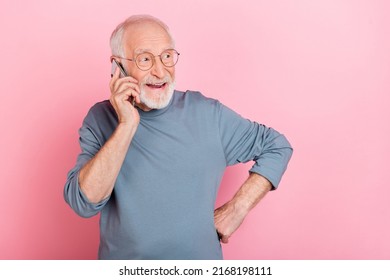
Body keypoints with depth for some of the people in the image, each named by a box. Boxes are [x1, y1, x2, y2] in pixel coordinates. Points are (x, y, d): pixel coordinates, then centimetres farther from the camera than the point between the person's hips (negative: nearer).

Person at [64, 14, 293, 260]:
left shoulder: (207, 114, -8)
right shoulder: (100, 119, -8)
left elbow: (278, 147, 0)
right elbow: (84, 203, -19)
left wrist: (238, 208, -8)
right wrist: (128, 125, -26)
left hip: (201, 256, 1)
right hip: (125, 263, 0)